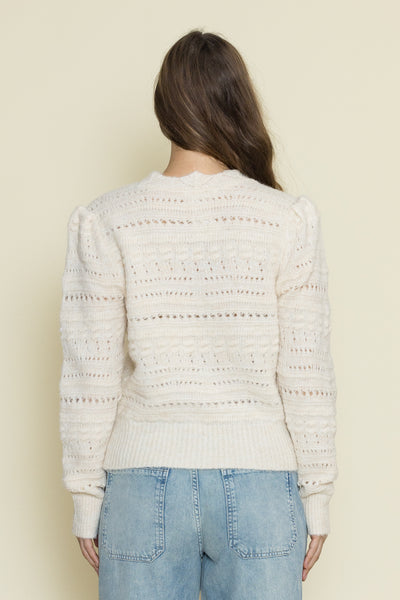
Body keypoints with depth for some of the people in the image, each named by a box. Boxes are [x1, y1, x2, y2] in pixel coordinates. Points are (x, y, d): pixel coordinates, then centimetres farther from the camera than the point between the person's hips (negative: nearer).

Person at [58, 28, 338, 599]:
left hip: (143, 488, 1)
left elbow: (90, 380, -5)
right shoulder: (288, 220, -7)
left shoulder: (104, 222, -6)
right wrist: (317, 498, 5)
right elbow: (307, 375, -6)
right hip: (259, 487, 0)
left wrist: (86, 499, 6)